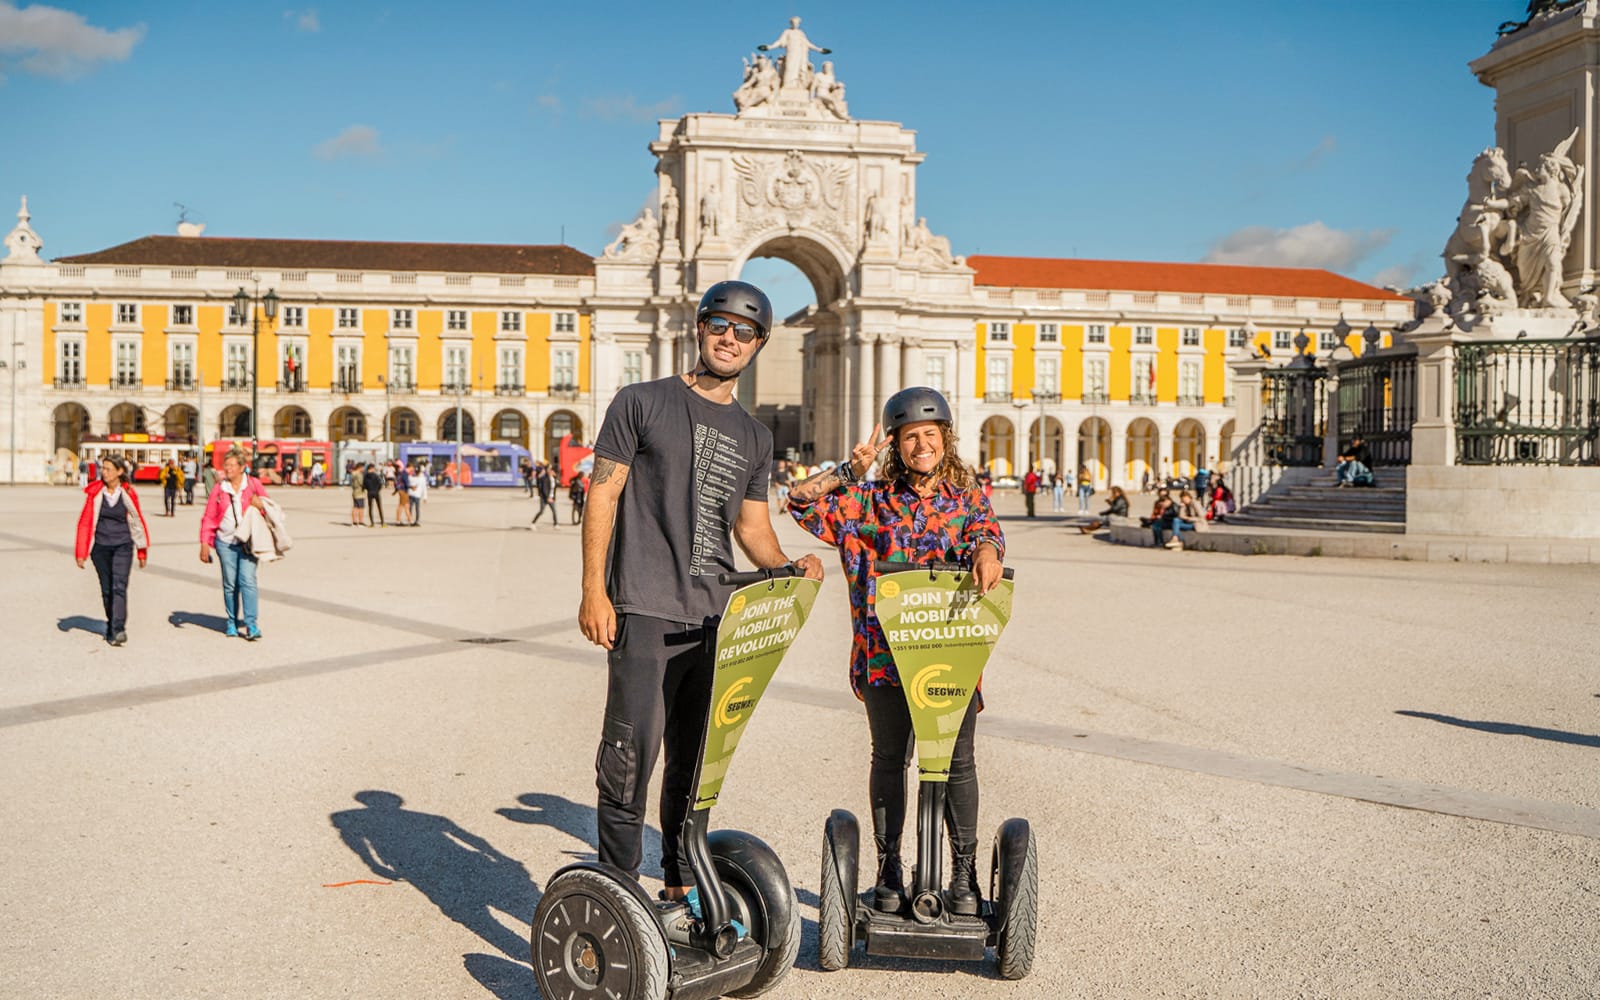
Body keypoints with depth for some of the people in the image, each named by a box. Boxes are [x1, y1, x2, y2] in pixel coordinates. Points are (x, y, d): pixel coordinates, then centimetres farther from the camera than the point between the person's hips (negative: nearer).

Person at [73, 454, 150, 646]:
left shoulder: (128, 493, -4)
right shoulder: (94, 492, -2)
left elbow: (138, 522, 6)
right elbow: (85, 522, 1)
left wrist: (142, 551, 12)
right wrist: (80, 553, -1)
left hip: (123, 546, -2)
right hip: (100, 546, 2)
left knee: (119, 587, -14)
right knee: (106, 589, 9)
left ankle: (118, 629, -21)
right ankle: (111, 626, 22)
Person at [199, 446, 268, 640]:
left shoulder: (254, 484, 2)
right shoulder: (219, 488, 5)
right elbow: (208, 517, 7)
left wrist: (260, 505, -16)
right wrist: (204, 543, 2)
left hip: (248, 541, -2)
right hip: (225, 542, 2)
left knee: (247, 580, -12)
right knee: (230, 583, 7)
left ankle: (250, 624, -9)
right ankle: (233, 622, 19)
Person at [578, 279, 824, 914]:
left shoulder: (753, 438, 17)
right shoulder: (642, 403, 2)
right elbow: (603, 494, -2)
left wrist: (789, 568, -3)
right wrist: (593, 589, -10)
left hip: (716, 616, 5)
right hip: (644, 609, -5)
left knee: (696, 761, 12)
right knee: (632, 753, -8)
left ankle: (682, 890, 25)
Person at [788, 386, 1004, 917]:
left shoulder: (968, 496, 8)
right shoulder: (872, 498, 6)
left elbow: (987, 532, -11)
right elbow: (802, 501, 0)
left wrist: (986, 552, -34)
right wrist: (849, 471, -11)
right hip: (885, 648, 0)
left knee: (957, 759, 4)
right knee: (889, 756, 8)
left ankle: (964, 871, 18)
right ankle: (888, 868, 21)